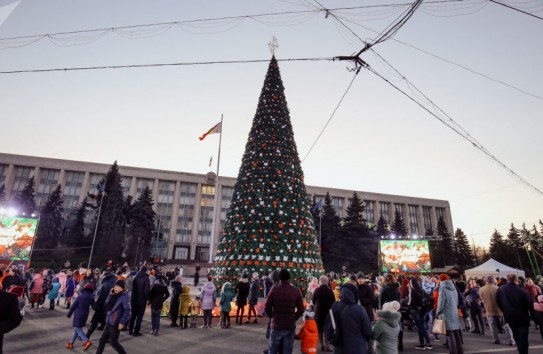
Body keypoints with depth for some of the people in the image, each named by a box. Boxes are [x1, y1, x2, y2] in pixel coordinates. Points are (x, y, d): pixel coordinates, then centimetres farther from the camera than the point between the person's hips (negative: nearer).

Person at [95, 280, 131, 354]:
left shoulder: (124, 297, -17)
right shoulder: (115, 295, 9)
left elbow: (127, 311, -19)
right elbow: (107, 304, 8)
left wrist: (122, 322, -23)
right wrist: (111, 294, -3)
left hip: (115, 323, -8)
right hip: (109, 322, 8)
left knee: (113, 342, 2)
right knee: (102, 339, 13)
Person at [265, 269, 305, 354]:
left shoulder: (274, 289, -10)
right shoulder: (296, 291, -5)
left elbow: (267, 307, -5)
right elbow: (301, 310, -1)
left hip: (276, 325, -1)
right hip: (290, 326, 1)